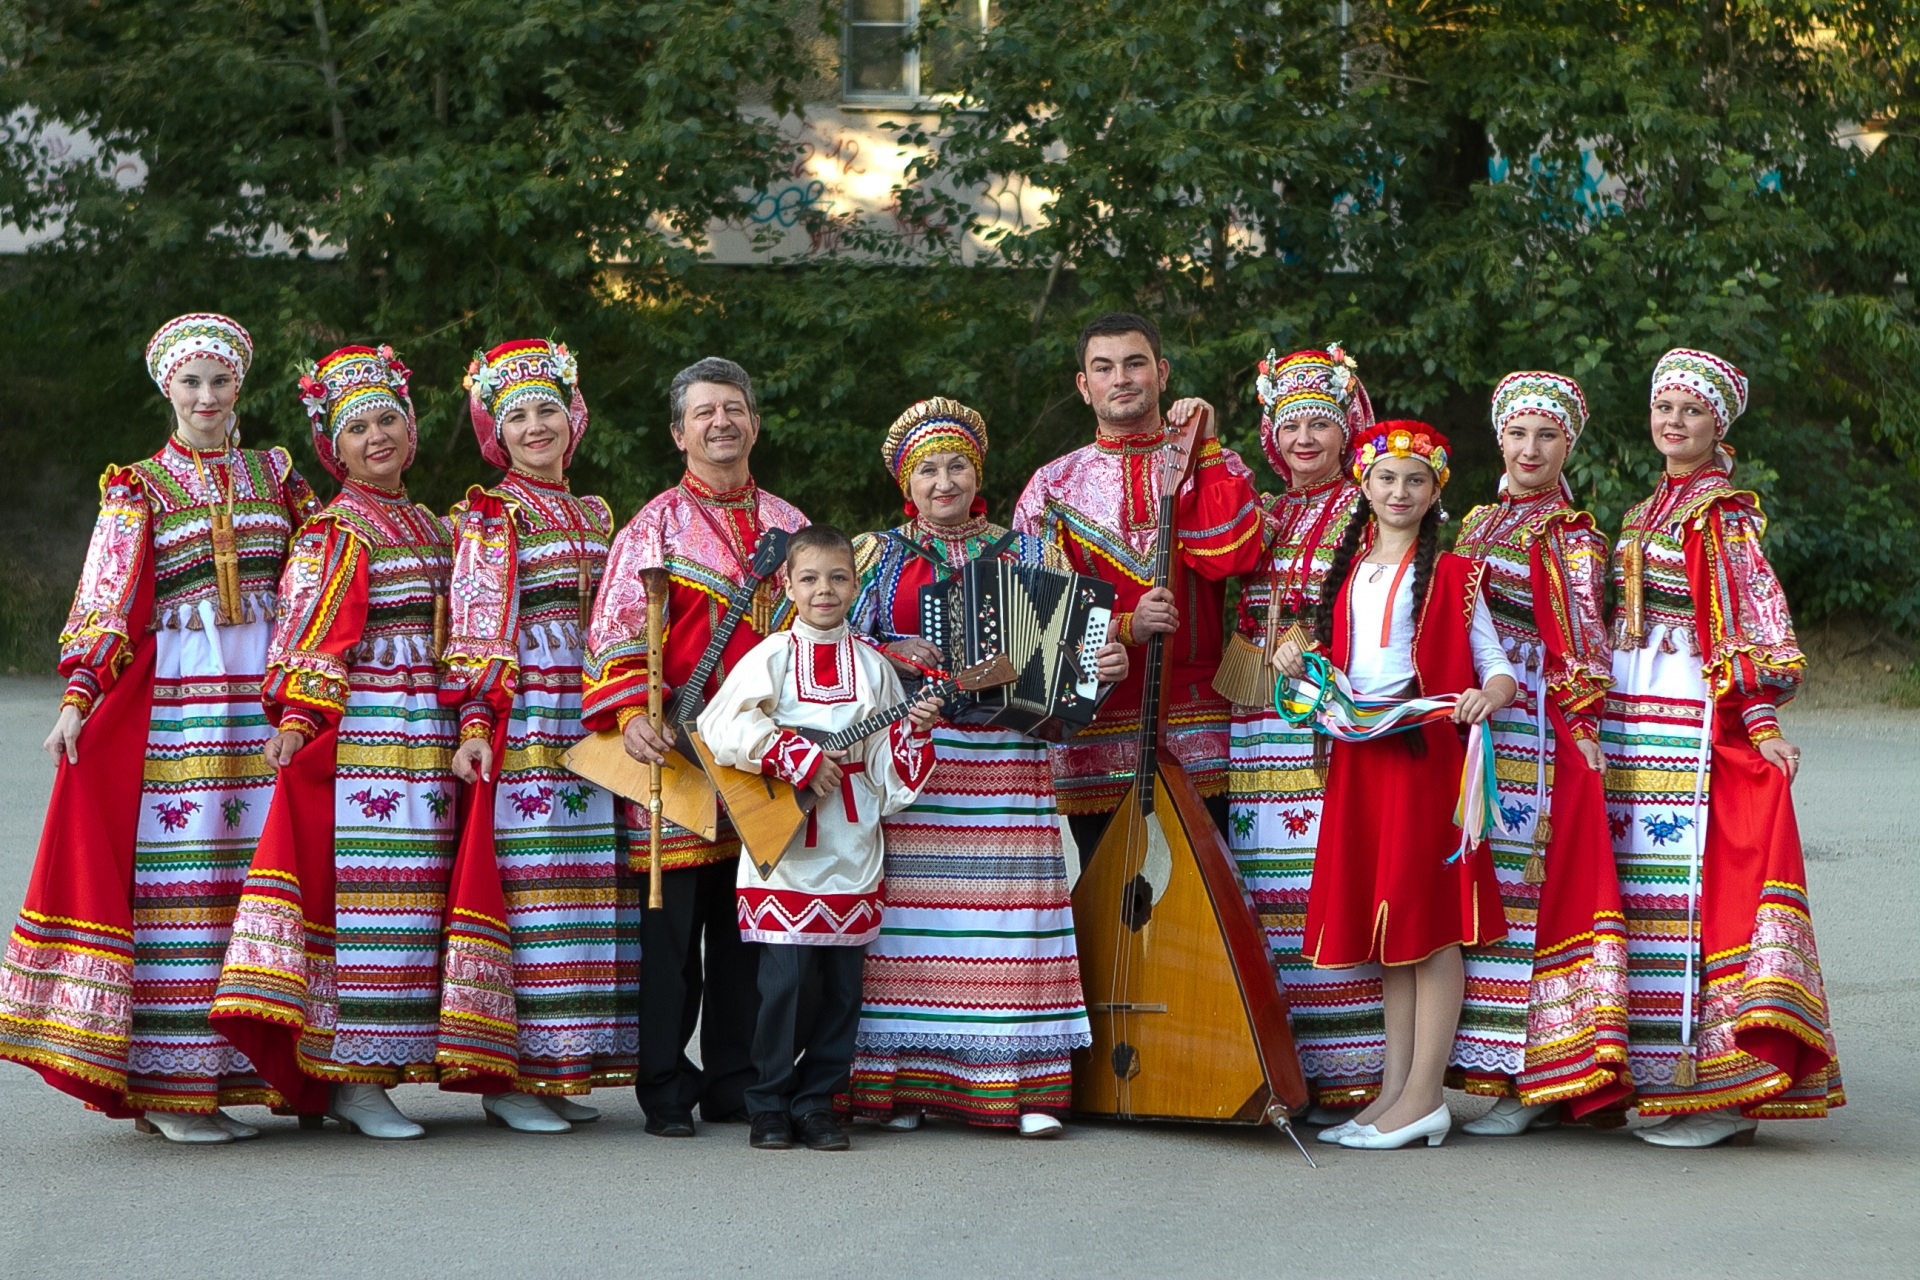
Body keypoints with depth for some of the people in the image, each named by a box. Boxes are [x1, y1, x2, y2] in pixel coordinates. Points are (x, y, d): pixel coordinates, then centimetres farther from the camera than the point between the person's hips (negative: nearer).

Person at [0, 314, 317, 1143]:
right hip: (174, 701, -3)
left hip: (264, 701, 3)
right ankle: (167, 1088, -4)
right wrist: (77, 698, -12)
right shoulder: (136, 490, 7)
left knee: (253, 874, 0)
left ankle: (229, 1069, 6)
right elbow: (106, 604, 0)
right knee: (173, 877, -7)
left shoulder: (275, 475, 15)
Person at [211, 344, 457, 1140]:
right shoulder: (334, 531, -2)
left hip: (427, 737, 7)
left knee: (413, 894, 6)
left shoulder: (434, 529, 18)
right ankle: (349, 1081, -5)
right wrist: (297, 717, -22)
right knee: (360, 889, -8)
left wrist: (465, 730, 16)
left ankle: (381, 1065, 12)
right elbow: (313, 630, -11)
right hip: (356, 730, -7)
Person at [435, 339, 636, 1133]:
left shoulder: (594, 516, 19)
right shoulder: (489, 516, 0)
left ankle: (556, 1070, 9)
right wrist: (474, 723, -16)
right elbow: (476, 627, -7)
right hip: (520, 720, -7)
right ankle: (507, 1077, -7)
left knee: (590, 890, 4)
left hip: (589, 724, 7)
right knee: (525, 884, -10)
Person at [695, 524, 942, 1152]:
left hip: (852, 849, 4)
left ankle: (816, 1102, 16)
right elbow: (718, 728, -11)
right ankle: (769, 1106, 5)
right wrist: (797, 757, -14)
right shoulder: (771, 657, 1)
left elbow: (888, 765, 12)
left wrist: (915, 730, -6)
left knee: (842, 984, 3)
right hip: (784, 849, -4)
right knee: (784, 978, -9)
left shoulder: (871, 665, 11)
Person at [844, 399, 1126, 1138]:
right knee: (910, 910, -7)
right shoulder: (880, 554, 13)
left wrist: (1103, 665, -7)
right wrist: (891, 656, -9)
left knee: (1011, 911, -7)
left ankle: (1026, 1088, -5)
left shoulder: (1021, 551, 16)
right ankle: (903, 1083, -2)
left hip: (1002, 757, 1)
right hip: (906, 757, -1)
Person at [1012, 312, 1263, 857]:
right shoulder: (1054, 485, 11)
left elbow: (1230, 555, -10)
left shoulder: (1212, 467, 11)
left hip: (1197, 730, 0)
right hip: (1095, 739, 1)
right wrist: (1125, 627, -14)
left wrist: (1203, 448, -6)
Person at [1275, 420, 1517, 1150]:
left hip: (1425, 752, -6)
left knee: (1429, 918, -7)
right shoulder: (1351, 569, 18)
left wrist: (1487, 695, -25)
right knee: (1382, 921, 7)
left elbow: (1495, 664, -3)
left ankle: (1424, 1096, -7)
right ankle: (1395, 1087, 11)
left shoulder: (1450, 575, 1)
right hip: (1358, 753, 6)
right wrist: (1300, 665, 3)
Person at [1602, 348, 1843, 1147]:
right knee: (1644, 893, 8)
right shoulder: (1649, 511, 18)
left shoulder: (1723, 513, -6)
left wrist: (1761, 719, -22)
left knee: (1697, 885, -9)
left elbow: (1755, 615, -13)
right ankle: (1668, 1081, 13)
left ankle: (1723, 1090, -5)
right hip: (1631, 720, 8)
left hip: (1694, 722, -8)